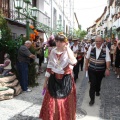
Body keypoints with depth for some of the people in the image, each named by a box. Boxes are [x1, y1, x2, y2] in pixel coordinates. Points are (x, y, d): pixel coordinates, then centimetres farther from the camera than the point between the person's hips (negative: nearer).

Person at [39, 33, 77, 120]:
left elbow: (73, 62, -33)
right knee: (51, 103, 10)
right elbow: (49, 67, 7)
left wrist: (67, 48, -25)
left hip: (66, 81, -3)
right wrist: (45, 81, 9)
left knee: (65, 103, 9)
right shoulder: (53, 52, 1)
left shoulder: (68, 52, -10)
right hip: (54, 80, 3)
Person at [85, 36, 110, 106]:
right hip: (91, 69, 0)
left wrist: (107, 69, -16)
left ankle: (97, 91, 51)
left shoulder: (105, 48, -11)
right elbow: (87, 57, 5)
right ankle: (92, 99, 5)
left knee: (98, 82, 20)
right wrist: (86, 66, 10)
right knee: (92, 84, -5)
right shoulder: (91, 47, -6)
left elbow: (107, 59, -11)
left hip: (101, 70, 0)